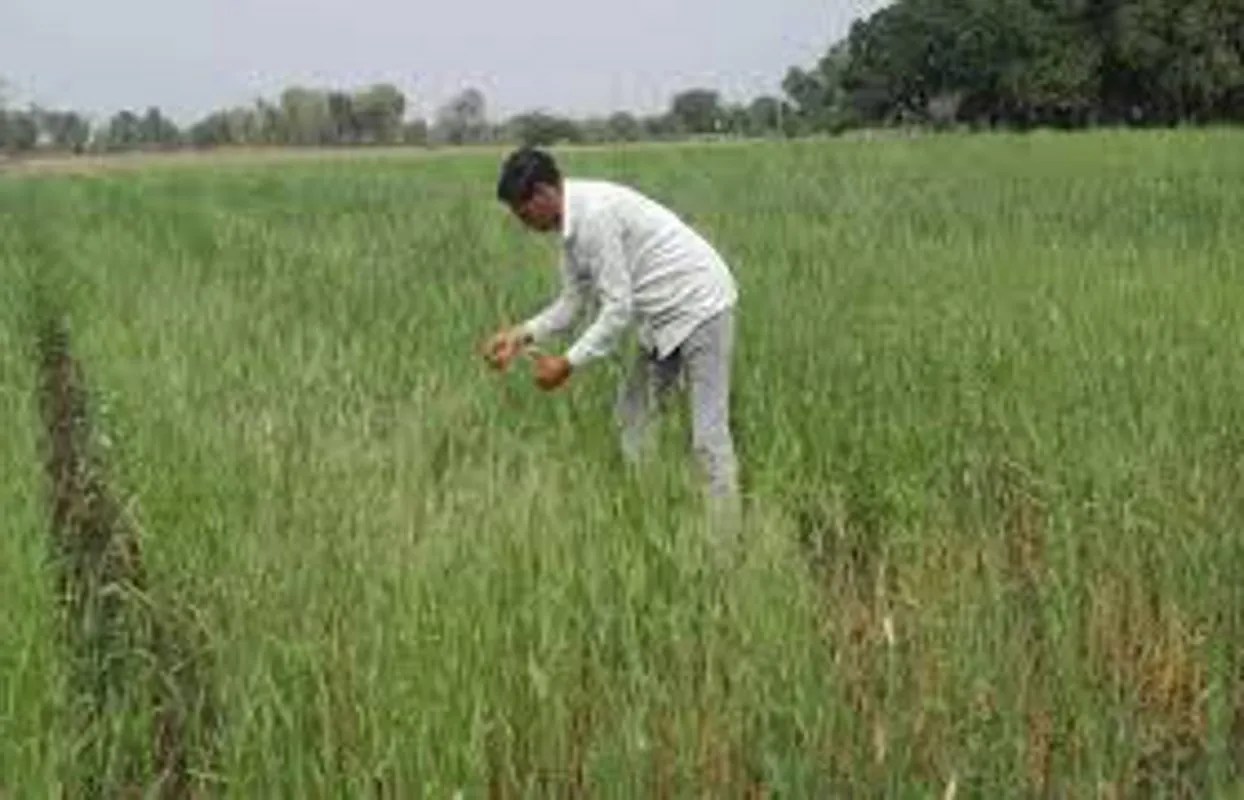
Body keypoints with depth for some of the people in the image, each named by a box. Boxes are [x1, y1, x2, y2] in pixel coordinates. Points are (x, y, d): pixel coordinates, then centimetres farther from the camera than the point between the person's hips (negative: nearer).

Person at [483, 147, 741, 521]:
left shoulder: (595, 214, -24)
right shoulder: (573, 222, 5)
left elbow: (619, 308, -25)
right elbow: (574, 301, 10)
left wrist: (570, 363, -20)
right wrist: (522, 336, -2)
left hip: (699, 308, -10)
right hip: (664, 317, 10)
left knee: (708, 434, -8)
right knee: (633, 414, 15)